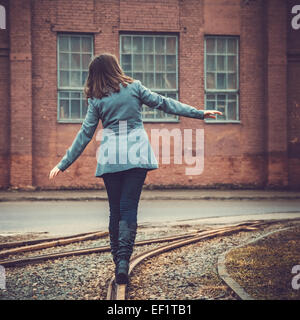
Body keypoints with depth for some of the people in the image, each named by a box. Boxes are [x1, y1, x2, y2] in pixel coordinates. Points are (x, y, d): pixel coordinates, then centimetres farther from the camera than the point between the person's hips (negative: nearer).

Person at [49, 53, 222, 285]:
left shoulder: (96, 100, 6)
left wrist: (64, 164, 11)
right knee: (129, 207, -2)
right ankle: (124, 260, -16)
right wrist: (199, 113, 9)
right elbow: (163, 103, 5)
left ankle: (118, 261, 15)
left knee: (115, 209, 12)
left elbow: (85, 134, 5)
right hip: (136, 154, -1)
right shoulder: (134, 87, 5)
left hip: (110, 157, 1)